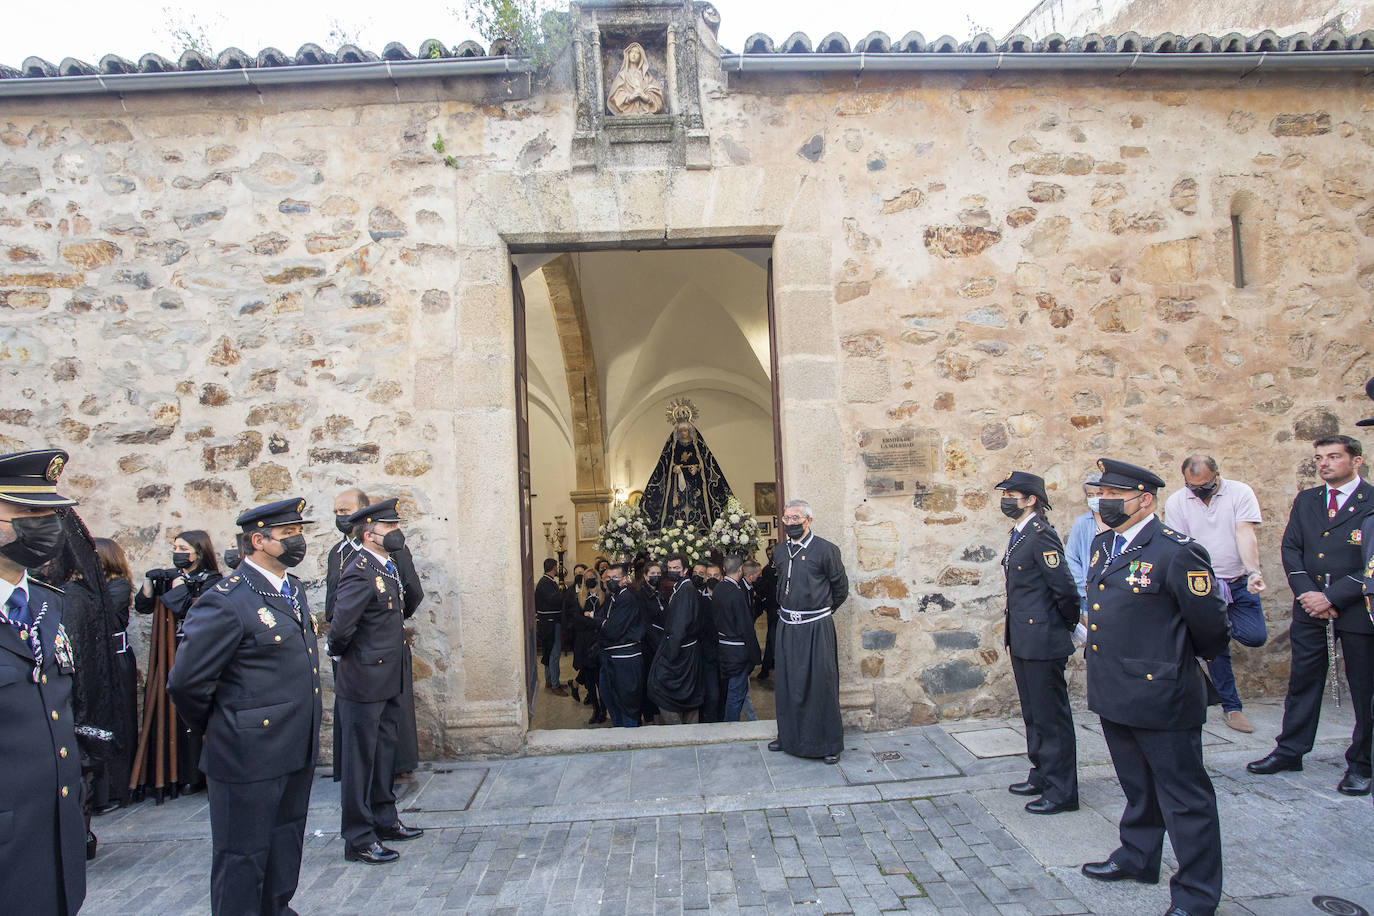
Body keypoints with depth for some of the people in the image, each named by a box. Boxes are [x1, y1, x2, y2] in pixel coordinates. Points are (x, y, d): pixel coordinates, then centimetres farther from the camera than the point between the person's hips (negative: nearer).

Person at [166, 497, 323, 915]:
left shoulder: (294, 589, 9)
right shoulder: (227, 602, -19)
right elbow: (186, 681, -17)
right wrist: (219, 729, -2)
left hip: (296, 754, 8)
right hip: (250, 756, -8)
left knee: (286, 846, 22)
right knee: (243, 857, 8)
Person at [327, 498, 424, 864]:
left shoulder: (388, 567, 8)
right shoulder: (361, 573, -21)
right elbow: (341, 626, -28)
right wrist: (340, 654, -10)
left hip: (387, 681, 9)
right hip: (364, 682, -9)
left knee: (384, 753, 21)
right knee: (360, 761, 4)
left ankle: (384, 820, 36)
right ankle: (359, 840, 16)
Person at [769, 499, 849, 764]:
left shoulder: (825, 550, -9)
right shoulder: (780, 552, 8)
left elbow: (841, 587, 0)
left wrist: (823, 611, 8)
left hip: (816, 627, -5)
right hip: (787, 626, 6)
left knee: (820, 683, 0)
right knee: (788, 683, 12)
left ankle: (828, 743, 12)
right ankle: (789, 735, 26)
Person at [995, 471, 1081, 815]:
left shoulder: (1041, 535, -18)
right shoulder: (1018, 535, 12)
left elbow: (1065, 589, -20)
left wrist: (1068, 625, -5)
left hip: (1043, 641, -10)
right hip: (1022, 641, 10)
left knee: (1052, 717, 1)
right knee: (1033, 714, 20)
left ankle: (1061, 792, 13)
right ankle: (1042, 776, 33)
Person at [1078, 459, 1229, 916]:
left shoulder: (1177, 552, -18)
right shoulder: (1102, 545, 8)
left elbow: (1210, 626, -11)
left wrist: (1175, 661, 5)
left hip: (1161, 697, -8)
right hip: (1113, 694, 8)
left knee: (1183, 796, 6)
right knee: (1137, 786, 25)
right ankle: (1137, 857, 43)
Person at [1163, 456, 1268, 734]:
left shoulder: (1240, 492, -7)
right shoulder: (1176, 502, -5)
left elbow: (1246, 533, -19)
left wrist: (1253, 571, -33)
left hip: (1240, 583, 0)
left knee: (1256, 637, -11)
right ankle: (1231, 707, 18)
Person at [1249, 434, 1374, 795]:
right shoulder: (1305, 500, 10)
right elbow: (1290, 548, 7)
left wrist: (1333, 596, -16)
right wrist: (1307, 593, -7)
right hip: (1310, 605, 4)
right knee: (1302, 681, 11)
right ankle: (1290, 751, 21)